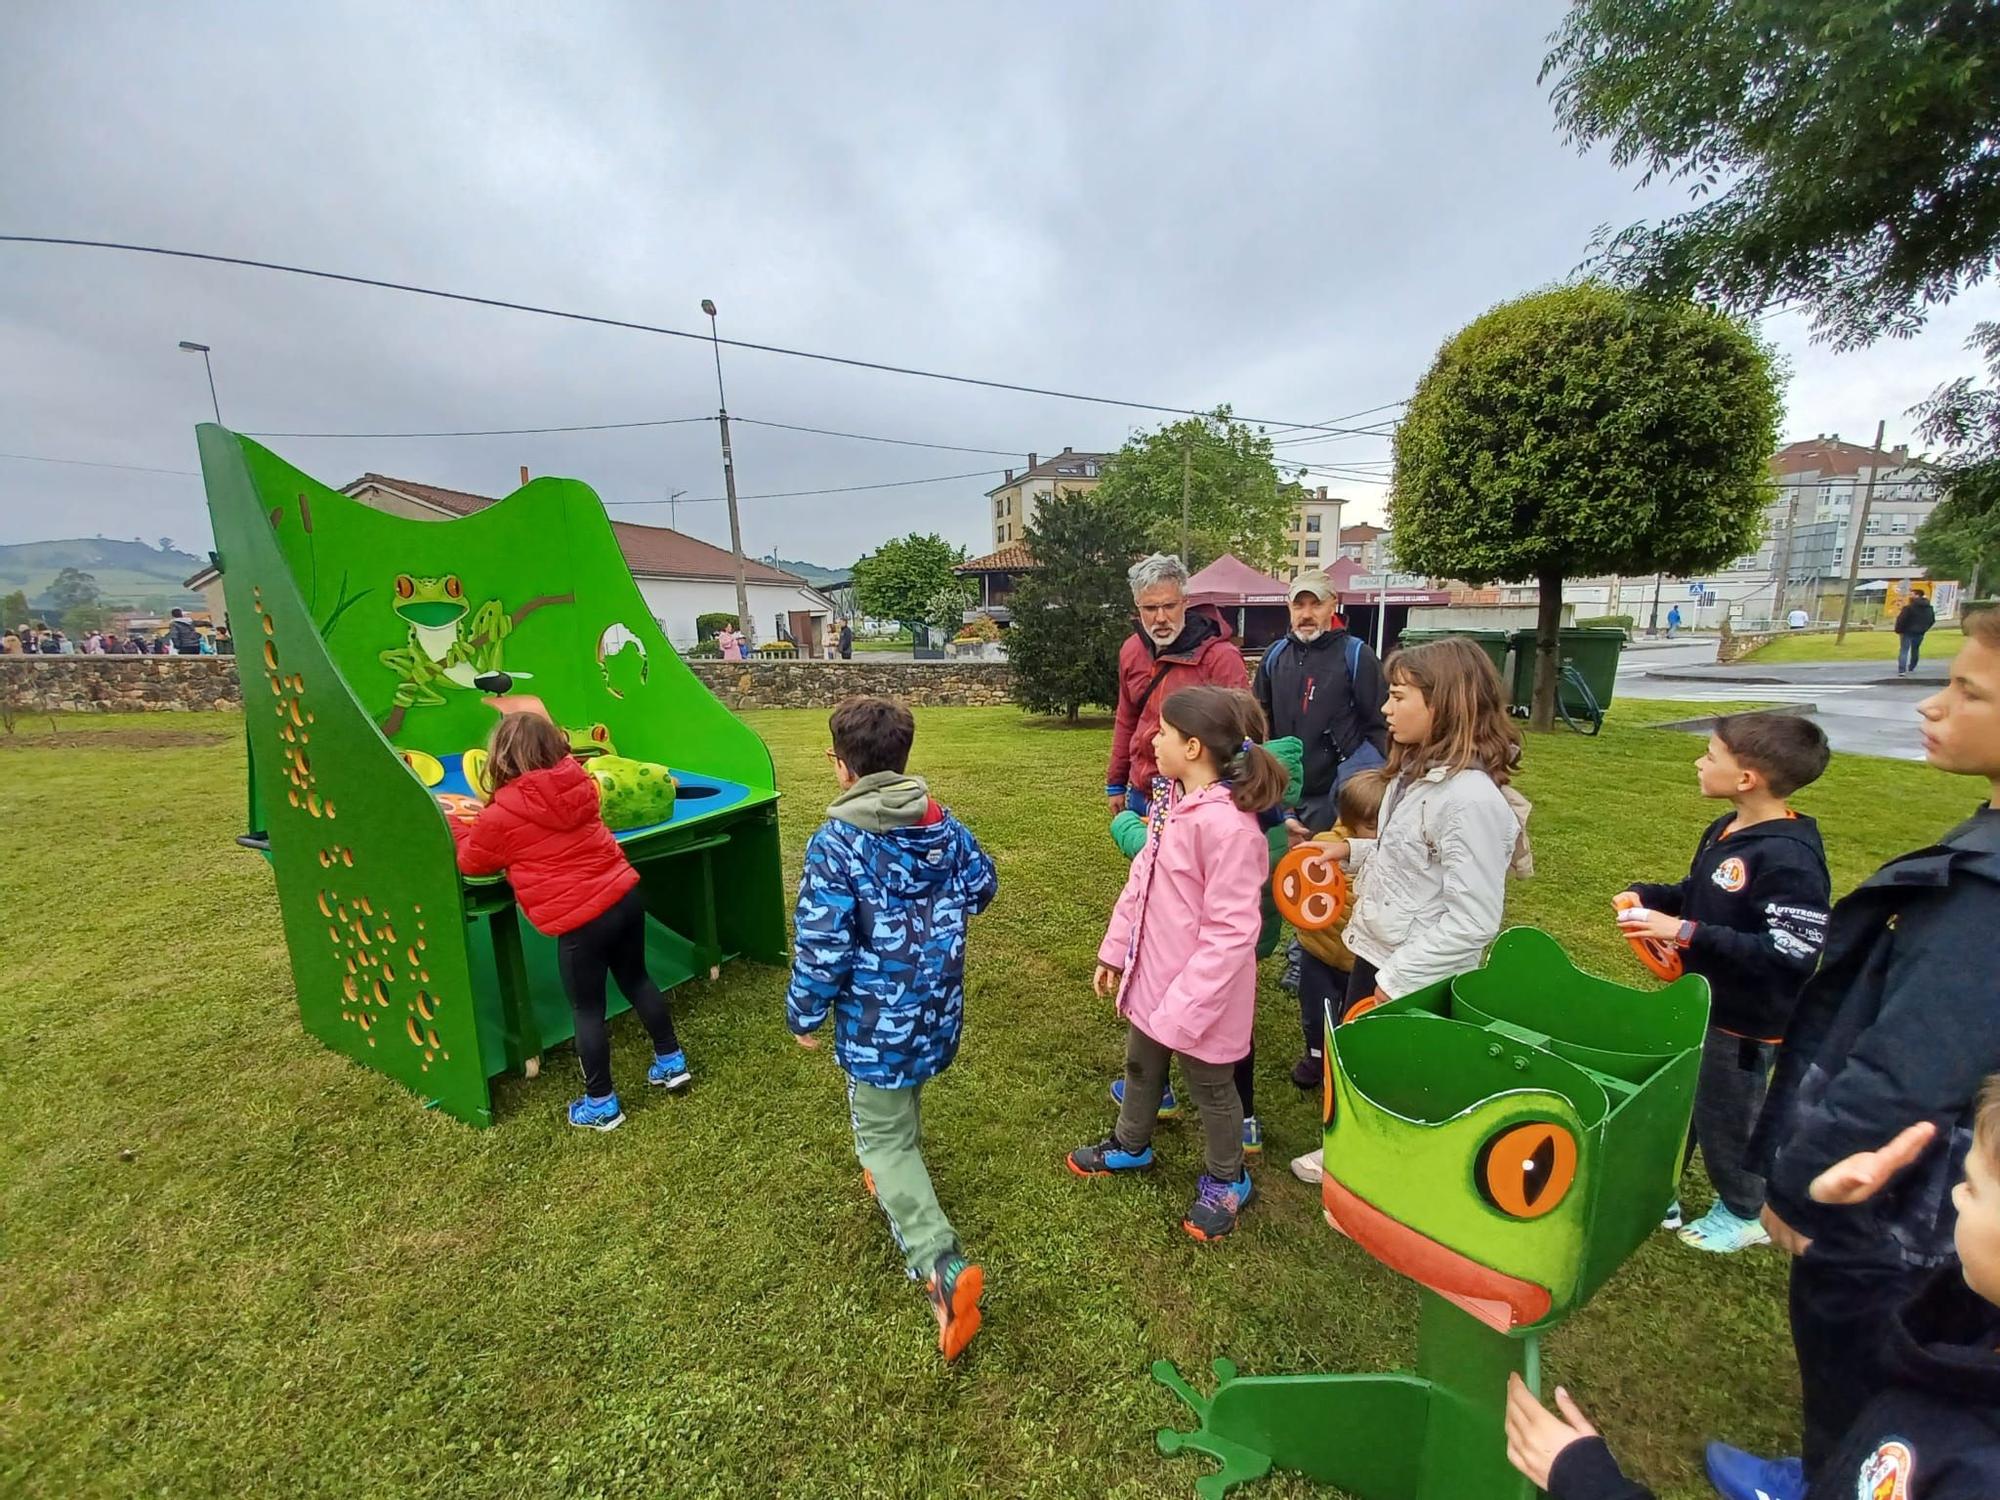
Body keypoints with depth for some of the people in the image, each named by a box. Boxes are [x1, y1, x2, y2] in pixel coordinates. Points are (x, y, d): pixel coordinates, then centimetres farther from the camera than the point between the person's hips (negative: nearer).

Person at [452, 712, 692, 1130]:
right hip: (626, 895, 6)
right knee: (637, 980, 24)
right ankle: (672, 1061, 38)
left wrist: (456, 825, 26)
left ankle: (601, 1104, 29)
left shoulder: (501, 814, -11)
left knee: (587, 1010, 12)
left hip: (580, 920, -6)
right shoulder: (579, 783, 3)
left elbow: (471, 863, 9)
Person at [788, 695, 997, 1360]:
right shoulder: (944, 823, -5)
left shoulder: (836, 843, -22)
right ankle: (898, 1186, 54)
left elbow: (823, 945, -21)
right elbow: (982, 887, 6)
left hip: (877, 1017, -6)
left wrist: (804, 1014, -5)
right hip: (936, 1003, 6)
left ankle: (944, 1265, -1)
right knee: (903, 1101, 31)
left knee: (884, 1138, 10)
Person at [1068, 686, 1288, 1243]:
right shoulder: (1174, 804, -1)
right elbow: (1140, 882, 7)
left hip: (1198, 993, -8)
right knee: (1141, 1067, 28)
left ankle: (1225, 1180, 45)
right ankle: (1130, 1145, 55)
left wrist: (1183, 1007, -24)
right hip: (1152, 975, 8)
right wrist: (1114, 950, 12)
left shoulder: (1228, 825, -29)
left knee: (1210, 1088, 18)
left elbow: (1230, 931, -27)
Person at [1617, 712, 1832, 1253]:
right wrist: (1647, 896, -3)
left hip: (1744, 1022, -8)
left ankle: (1745, 1214, 39)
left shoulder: (1789, 859, -26)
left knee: (1724, 1120, 14)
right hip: (1698, 1002, 8)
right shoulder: (1724, 830, 1)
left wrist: (1686, 933, -32)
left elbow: (1791, 955, -30)